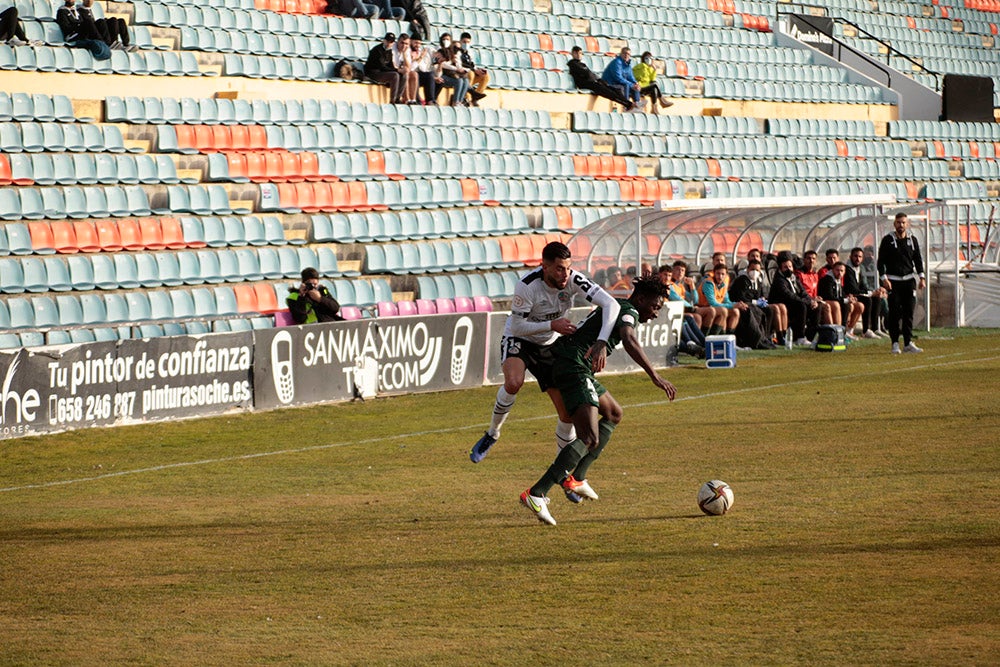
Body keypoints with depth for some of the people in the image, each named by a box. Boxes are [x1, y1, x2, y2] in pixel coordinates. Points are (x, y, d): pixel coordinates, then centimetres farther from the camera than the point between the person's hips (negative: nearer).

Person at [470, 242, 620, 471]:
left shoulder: (573, 280, -22)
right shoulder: (527, 286, -30)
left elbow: (610, 304, -29)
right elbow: (517, 326, -23)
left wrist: (601, 342, -41)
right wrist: (552, 325, -33)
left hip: (550, 347, 3)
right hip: (518, 340, -3)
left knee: (568, 412, -3)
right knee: (514, 382, -35)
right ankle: (492, 434, -9)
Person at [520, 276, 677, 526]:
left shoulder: (614, 307, 24)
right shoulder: (629, 311, -7)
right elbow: (629, 341, -27)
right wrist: (655, 377, -32)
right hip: (575, 367, -11)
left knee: (614, 414, 26)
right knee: (590, 439, -19)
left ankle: (576, 477, 14)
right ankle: (536, 494, -30)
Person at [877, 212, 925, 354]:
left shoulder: (912, 240, 10)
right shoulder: (887, 240, -1)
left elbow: (918, 260, 15)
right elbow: (881, 261, -2)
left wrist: (921, 278, 5)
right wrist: (884, 279, -12)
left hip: (909, 280, 3)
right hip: (893, 281, -3)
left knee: (909, 312, 0)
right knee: (894, 313, -5)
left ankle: (908, 343, 3)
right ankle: (895, 343, -2)